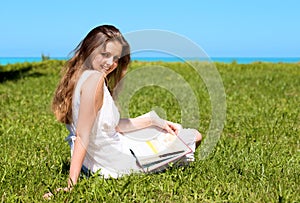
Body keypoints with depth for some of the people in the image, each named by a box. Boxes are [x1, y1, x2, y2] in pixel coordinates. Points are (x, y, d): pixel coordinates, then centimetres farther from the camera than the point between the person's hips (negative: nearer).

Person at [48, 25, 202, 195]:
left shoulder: (79, 77, 3)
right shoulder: (94, 78, -26)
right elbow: (82, 136, -30)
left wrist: (153, 121, 9)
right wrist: (72, 184, -30)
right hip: (116, 162, -10)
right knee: (195, 136, 11)